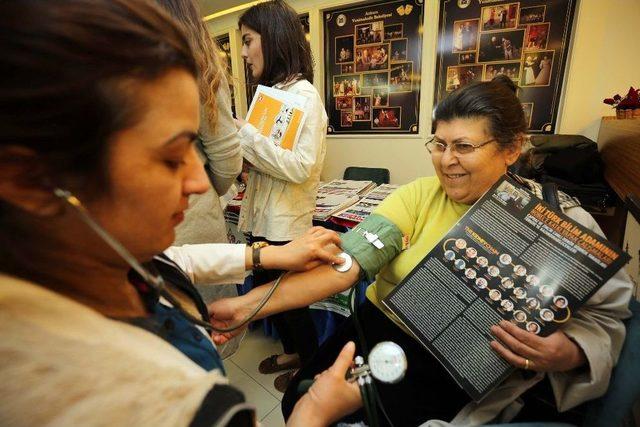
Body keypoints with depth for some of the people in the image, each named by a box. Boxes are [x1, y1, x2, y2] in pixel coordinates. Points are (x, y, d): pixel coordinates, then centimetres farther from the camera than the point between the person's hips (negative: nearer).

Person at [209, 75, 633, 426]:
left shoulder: (562, 220, -8)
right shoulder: (418, 196, -6)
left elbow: (604, 316, 0)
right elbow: (346, 260, -17)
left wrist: (564, 354, -24)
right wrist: (250, 303, -25)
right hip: (383, 334, 2)